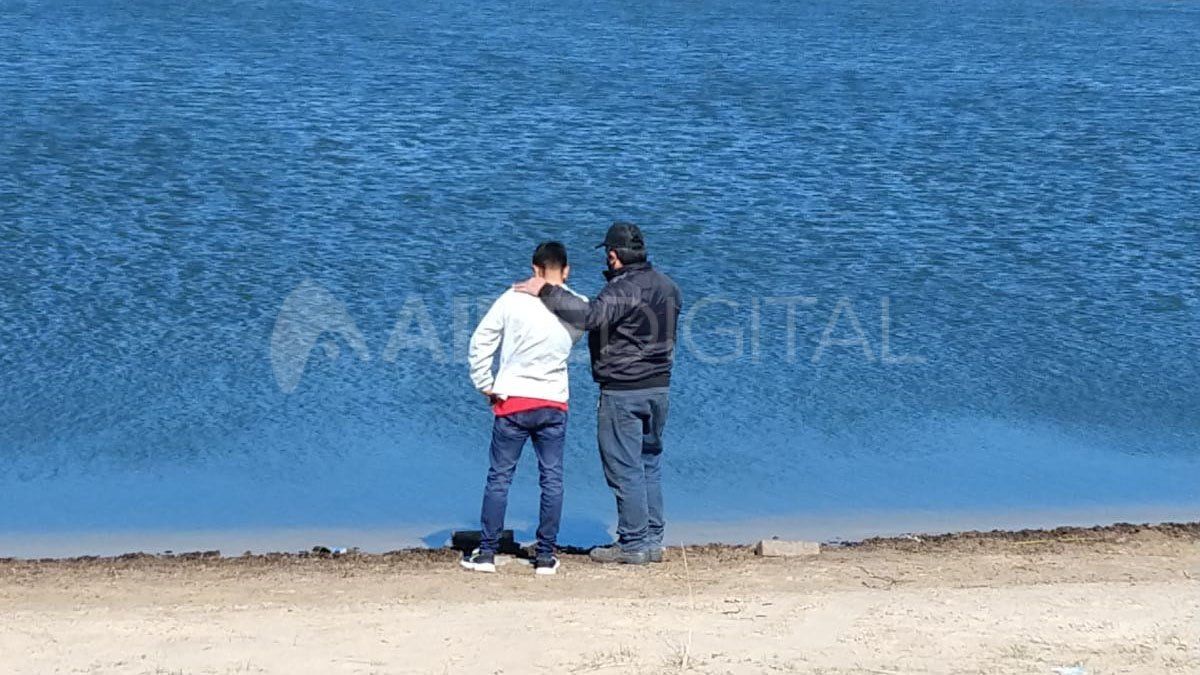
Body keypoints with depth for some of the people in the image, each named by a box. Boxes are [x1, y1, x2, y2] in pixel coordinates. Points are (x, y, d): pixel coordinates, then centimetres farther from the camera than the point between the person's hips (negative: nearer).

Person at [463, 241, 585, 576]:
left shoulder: (513, 299, -6)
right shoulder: (578, 307, -2)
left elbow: (480, 341, -4)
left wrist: (484, 384, 5)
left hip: (512, 400, -1)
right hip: (554, 404, 1)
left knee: (499, 477, 7)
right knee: (552, 479, 9)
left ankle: (486, 553, 10)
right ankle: (546, 556, 11)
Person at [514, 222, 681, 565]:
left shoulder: (622, 290, -18)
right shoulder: (667, 286, 10)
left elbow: (589, 315, -34)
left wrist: (546, 291, -31)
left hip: (622, 392, -8)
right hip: (659, 387, 9)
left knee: (624, 468, -1)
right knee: (650, 464, 15)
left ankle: (633, 544, 2)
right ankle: (653, 540, 19)